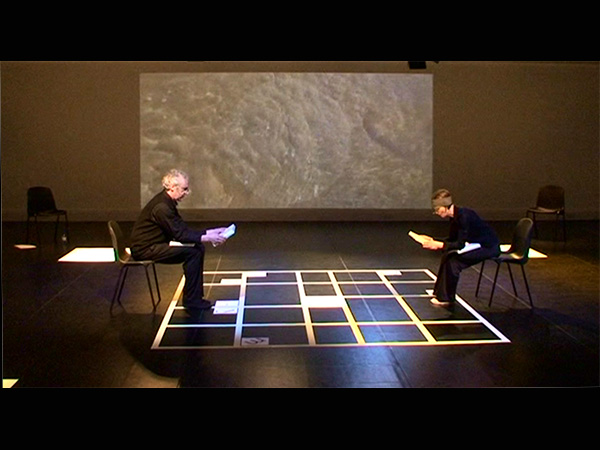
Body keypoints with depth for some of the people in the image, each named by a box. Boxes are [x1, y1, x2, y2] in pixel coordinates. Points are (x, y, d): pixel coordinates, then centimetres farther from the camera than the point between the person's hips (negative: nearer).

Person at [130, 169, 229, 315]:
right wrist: (207, 238, -22)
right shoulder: (161, 207, -23)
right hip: (145, 249, -10)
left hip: (155, 244, 10)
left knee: (198, 247, 3)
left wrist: (209, 233, 2)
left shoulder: (167, 203, 8)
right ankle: (191, 301, -10)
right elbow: (179, 235, -23)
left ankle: (196, 296, 7)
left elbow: (184, 229, 10)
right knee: (193, 252, -18)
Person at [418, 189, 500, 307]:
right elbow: (452, 240, 11)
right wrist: (433, 241, 0)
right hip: (478, 245, 10)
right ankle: (440, 292, 12)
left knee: (453, 259, -19)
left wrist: (438, 245, -24)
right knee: (447, 254, 4)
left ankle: (447, 299, -8)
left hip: (489, 247, -10)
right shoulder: (455, 217, 2)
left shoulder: (464, 216, -26)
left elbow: (460, 244, -26)